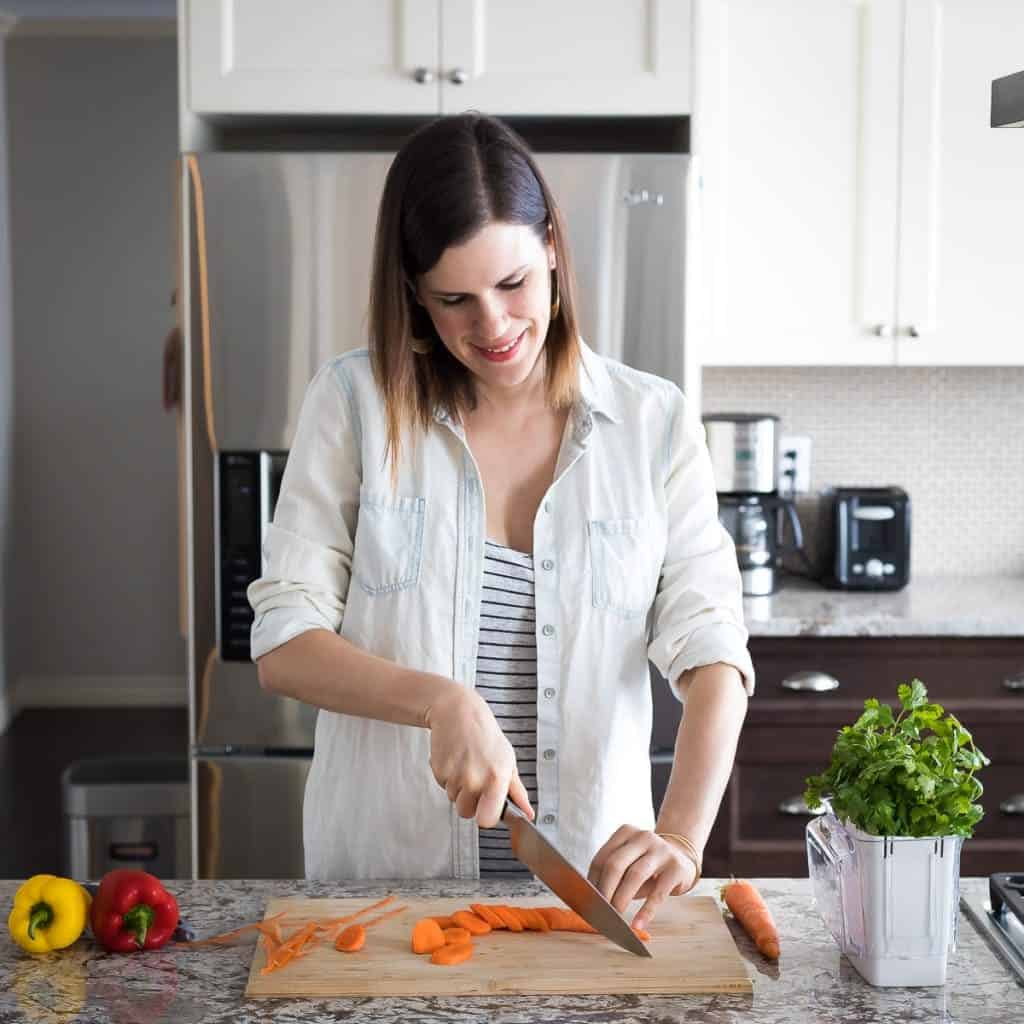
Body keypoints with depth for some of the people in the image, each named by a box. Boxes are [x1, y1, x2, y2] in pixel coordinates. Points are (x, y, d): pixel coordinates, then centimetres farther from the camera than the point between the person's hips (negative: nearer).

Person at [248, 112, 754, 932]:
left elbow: (711, 656, -4)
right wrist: (443, 702, -20)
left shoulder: (653, 424, 1)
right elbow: (283, 644, -3)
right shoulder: (356, 401, -1)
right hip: (385, 875, 0)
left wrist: (682, 835, -21)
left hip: (591, 876, 0)